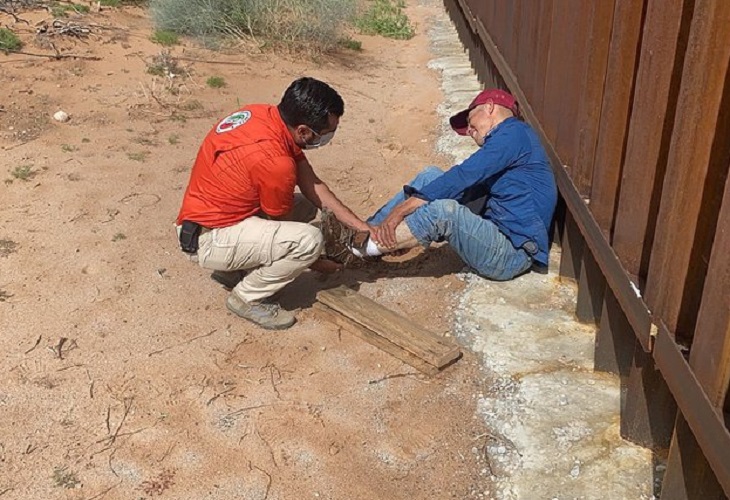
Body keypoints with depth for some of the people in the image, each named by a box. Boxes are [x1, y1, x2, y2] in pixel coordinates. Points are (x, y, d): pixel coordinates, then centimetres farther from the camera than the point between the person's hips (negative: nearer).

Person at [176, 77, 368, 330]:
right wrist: (309, 259, 7)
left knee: (306, 204, 13)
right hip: (208, 240, -9)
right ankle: (247, 298, -1)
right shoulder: (274, 161, -30)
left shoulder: (264, 114, -5)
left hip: (207, 213, 9)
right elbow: (280, 224, -11)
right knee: (309, 240, -22)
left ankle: (234, 268, 16)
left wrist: (361, 226, 1)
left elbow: (312, 185, 1)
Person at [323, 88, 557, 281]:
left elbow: (463, 177, -19)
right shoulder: (505, 140, 21)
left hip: (510, 254, -9)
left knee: (444, 210, -33)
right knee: (431, 176, 4)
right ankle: (367, 233, -2)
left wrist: (403, 208, -17)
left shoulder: (514, 132, -9)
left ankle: (361, 244, -18)